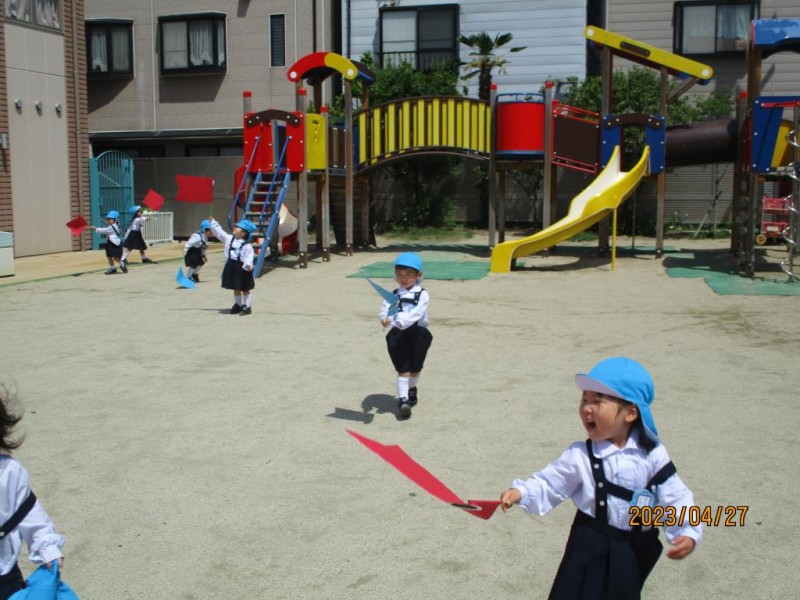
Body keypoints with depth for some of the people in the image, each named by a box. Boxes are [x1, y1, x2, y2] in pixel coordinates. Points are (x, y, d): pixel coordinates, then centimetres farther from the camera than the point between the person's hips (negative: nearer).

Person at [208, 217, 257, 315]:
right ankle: (238, 304, 28)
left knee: (244, 289, 4)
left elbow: (249, 256, -21)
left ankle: (247, 306, 12)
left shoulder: (247, 246, -15)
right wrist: (212, 222, 13)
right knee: (236, 288, 16)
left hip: (241, 268, -6)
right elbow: (219, 231, 13)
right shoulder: (229, 238, 5)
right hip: (231, 266, 6)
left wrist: (248, 265, -38)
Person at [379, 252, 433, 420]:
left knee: (415, 367, 14)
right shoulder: (393, 295, 4)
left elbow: (416, 313, -20)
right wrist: (386, 319, -33)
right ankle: (402, 399, -9)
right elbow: (384, 312, -9)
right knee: (403, 369, -4)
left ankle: (411, 390, 38)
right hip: (398, 336, 0)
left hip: (418, 335, 0)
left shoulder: (422, 294, -4)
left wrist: (401, 321, -35)